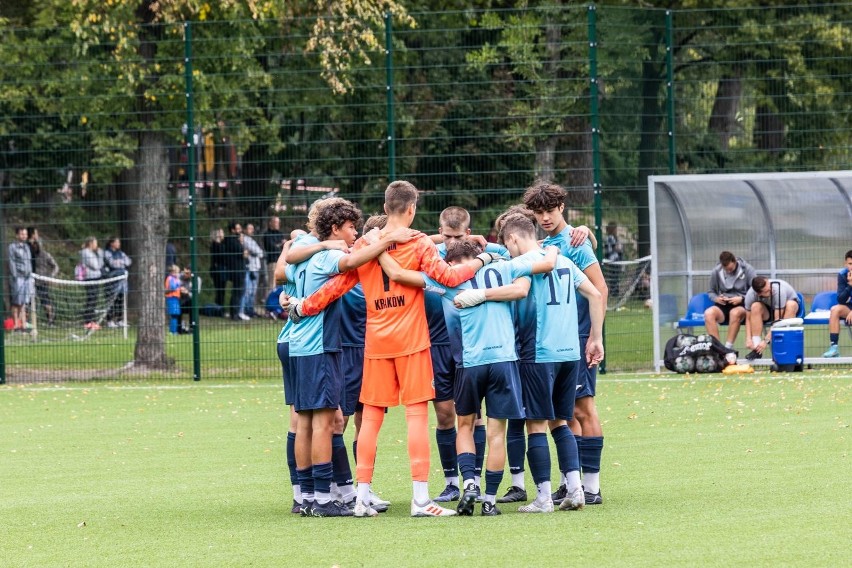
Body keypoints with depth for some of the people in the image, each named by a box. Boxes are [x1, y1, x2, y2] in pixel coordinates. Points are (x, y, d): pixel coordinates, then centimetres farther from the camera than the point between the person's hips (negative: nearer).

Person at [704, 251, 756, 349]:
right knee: (708, 313, -31)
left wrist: (742, 298, -17)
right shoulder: (716, 272, 5)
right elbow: (710, 292, 16)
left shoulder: (747, 269, -2)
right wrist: (716, 298, -6)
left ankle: (728, 347, -35)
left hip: (743, 305, -3)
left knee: (735, 313, -39)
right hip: (723, 305, 3)